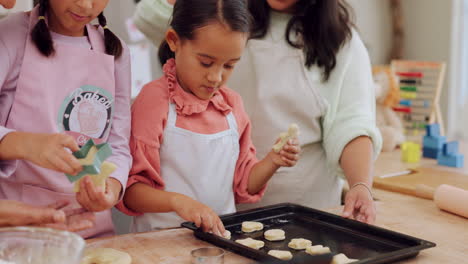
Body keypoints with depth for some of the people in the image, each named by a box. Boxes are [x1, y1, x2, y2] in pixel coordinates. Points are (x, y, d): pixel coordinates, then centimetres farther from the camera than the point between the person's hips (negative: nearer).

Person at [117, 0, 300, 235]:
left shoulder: (232, 104, 7)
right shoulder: (154, 100, -9)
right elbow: (130, 190, -10)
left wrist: (272, 162, -2)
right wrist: (176, 201, -27)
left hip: (222, 233, 4)